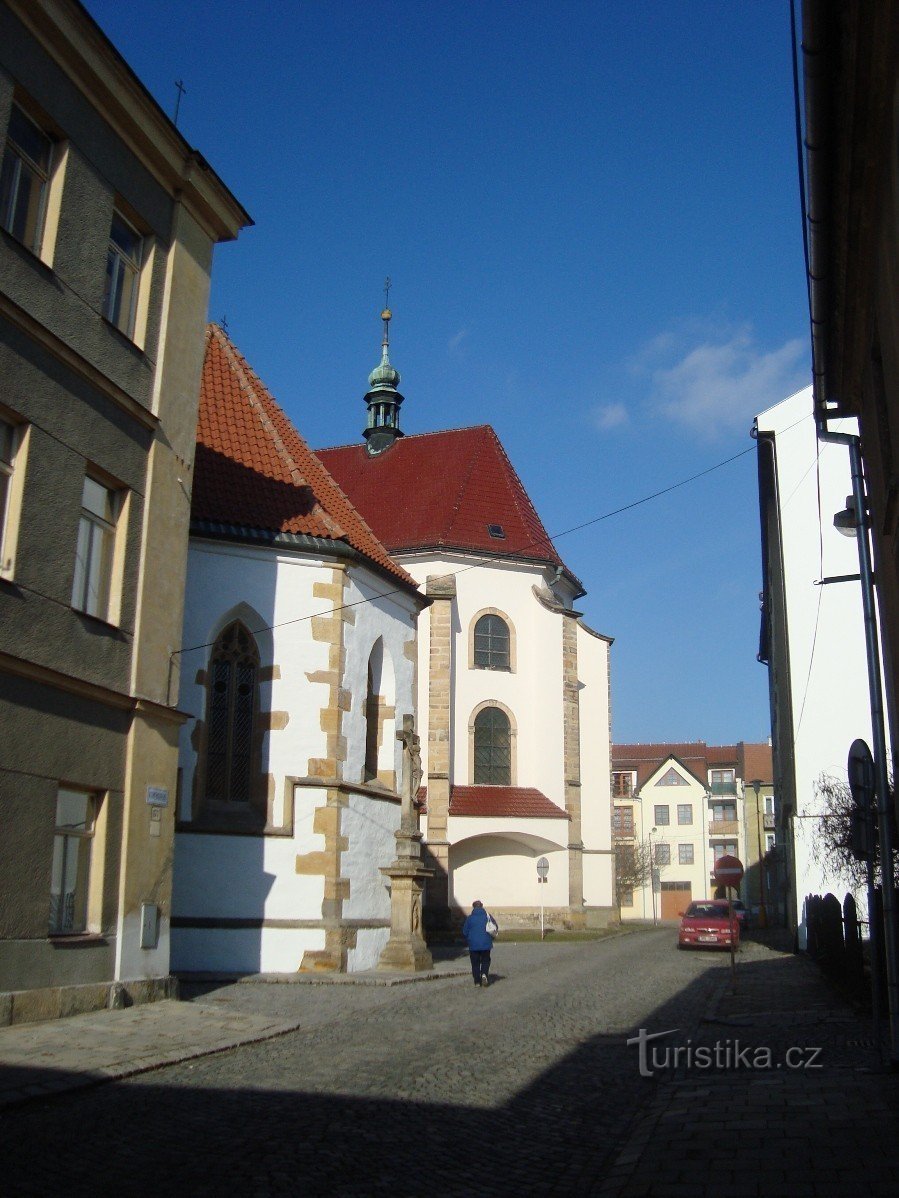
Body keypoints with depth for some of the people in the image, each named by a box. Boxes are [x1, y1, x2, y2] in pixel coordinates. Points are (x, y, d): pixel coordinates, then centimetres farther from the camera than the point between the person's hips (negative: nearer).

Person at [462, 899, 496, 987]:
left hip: (473, 944, -1)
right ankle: (484, 974, -11)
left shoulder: (470, 918, -4)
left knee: (475, 963, 9)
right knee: (485, 961, 14)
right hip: (486, 944, 1)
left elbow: (464, 932, 1)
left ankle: (477, 981, 6)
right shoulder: (487, 916, -1)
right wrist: (490, 938, 21)